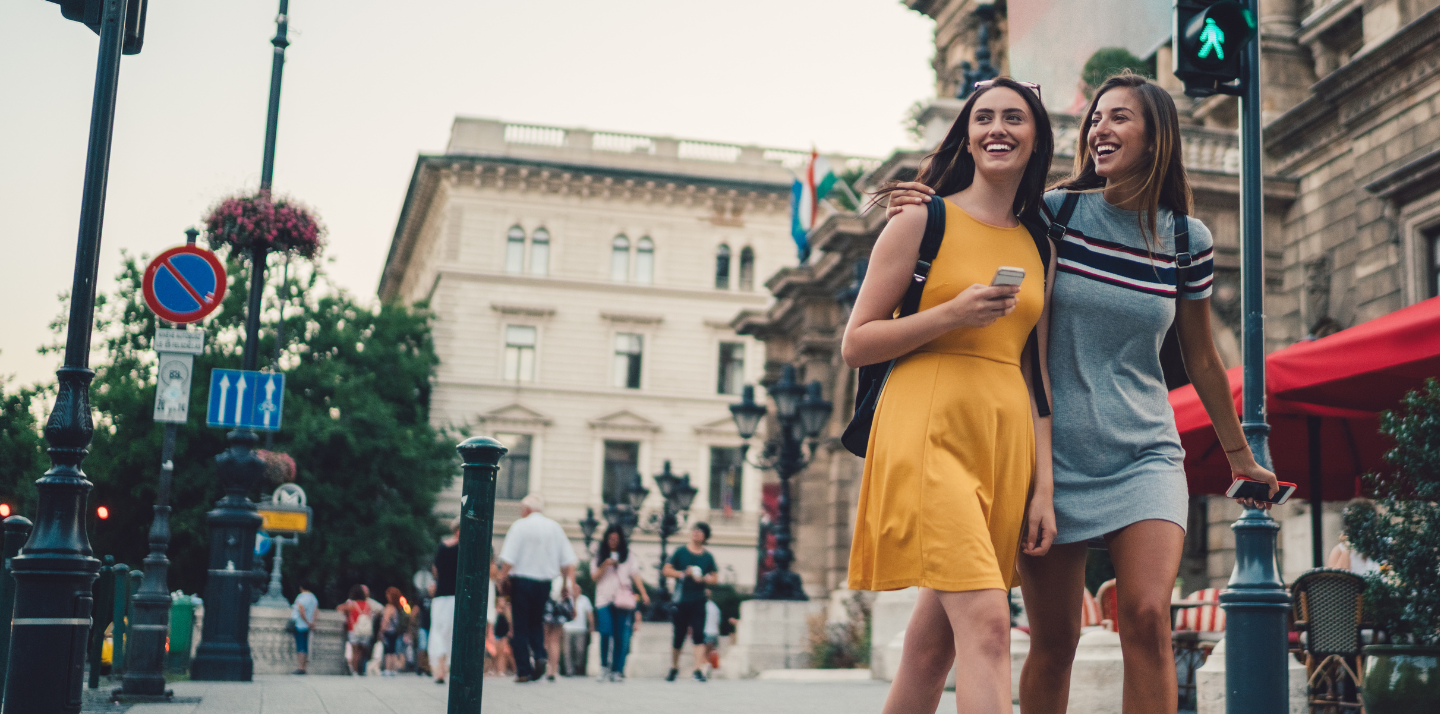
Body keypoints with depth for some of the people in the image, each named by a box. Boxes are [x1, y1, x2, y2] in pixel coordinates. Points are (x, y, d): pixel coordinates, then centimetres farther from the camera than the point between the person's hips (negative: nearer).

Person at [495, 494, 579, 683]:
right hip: (545, 581, 4)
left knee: (520, 626, 4)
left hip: (522, 580, -4)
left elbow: (508, 558, -12)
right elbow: (568, 560, 5)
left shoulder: (520, 526, -6)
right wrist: (568, 582, 12)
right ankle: (539, 654, -6)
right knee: (537, 623, 19)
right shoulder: (555, 528, 6)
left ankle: (523, 670, 1)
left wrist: (502, 576, 1)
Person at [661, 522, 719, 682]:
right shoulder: (680, 552, 4)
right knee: (678, 636, 6)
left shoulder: (708, 557, 8)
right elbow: (667, 570, 1)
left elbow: (715, 578, 10)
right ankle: (674, 668, 25)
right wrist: (683, 573, -12)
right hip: (681, 601, 0)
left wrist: (703, 579, -10)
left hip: (698, 601, 0)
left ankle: (698, 670, -11)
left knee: (699, 635, -10)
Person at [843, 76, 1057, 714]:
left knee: (934, 638, 6)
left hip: (1007, 440, 5)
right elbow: (855, 345, 0)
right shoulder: (922, 220, 3)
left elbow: (1036, 375, 16)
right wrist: (953, 314, -13)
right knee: (986, 625, -18)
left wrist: (1043, 489, 8)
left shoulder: (1039, 250, 17)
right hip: (930, 430, -5)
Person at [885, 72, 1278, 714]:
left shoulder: (1187, 241, 3)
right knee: (1053, 643, 4)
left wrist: (1241, 456, 22)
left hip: (1143, 456, 1)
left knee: (1147, 616, -19)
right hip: (1054, 455, 0)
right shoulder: (1054, 213, -2)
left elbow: (1200, 357, 14)